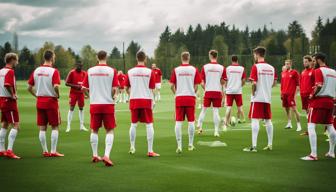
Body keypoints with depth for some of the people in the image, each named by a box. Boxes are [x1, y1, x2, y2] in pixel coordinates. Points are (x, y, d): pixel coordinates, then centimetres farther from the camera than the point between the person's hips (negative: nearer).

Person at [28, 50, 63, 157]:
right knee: (55, 127, 5)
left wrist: (37, 96, 14)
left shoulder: (36, 71, 5)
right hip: (51, 101, -5)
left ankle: (45, 151, 13)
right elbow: (56, 86, -24)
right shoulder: (54, 71, -11)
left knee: (42, 128, 8)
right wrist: (58, 95, -6)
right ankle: (53, 151, 4)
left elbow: (29, 88, 4)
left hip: (40, 101, 5)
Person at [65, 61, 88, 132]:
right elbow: (67, 83, -8)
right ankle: (68, 126, -2)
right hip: (73, 93, -4)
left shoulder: (84, 73, 6)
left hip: (81, 93, 4)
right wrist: (76, 86, -18)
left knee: (81, 108, 8)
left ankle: (81, 126, 15)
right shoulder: (72, 72, -7)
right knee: (71, 108, -5)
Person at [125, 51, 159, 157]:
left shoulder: (130, 72, 1)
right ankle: (150, 151, 0)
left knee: (133, 124, 14)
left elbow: (127, 88, 8)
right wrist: (152, 101, 6)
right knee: (149, 125, 1)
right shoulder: (150, 72, -5)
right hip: (146, 100, -3)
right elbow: (151, 89, -4)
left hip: (134, 100, 3)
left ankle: (132, 148, 21)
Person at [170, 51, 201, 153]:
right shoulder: (194, 69, 0)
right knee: (191, 121, 9)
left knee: (178, 122, 1)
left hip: (179, 98, 0)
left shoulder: (176, 70, 0)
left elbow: (172, 86, 0)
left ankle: (179, 146, -4)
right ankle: (190, 145, 15)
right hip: (190, 97, 0)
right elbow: (196, 86, 0)